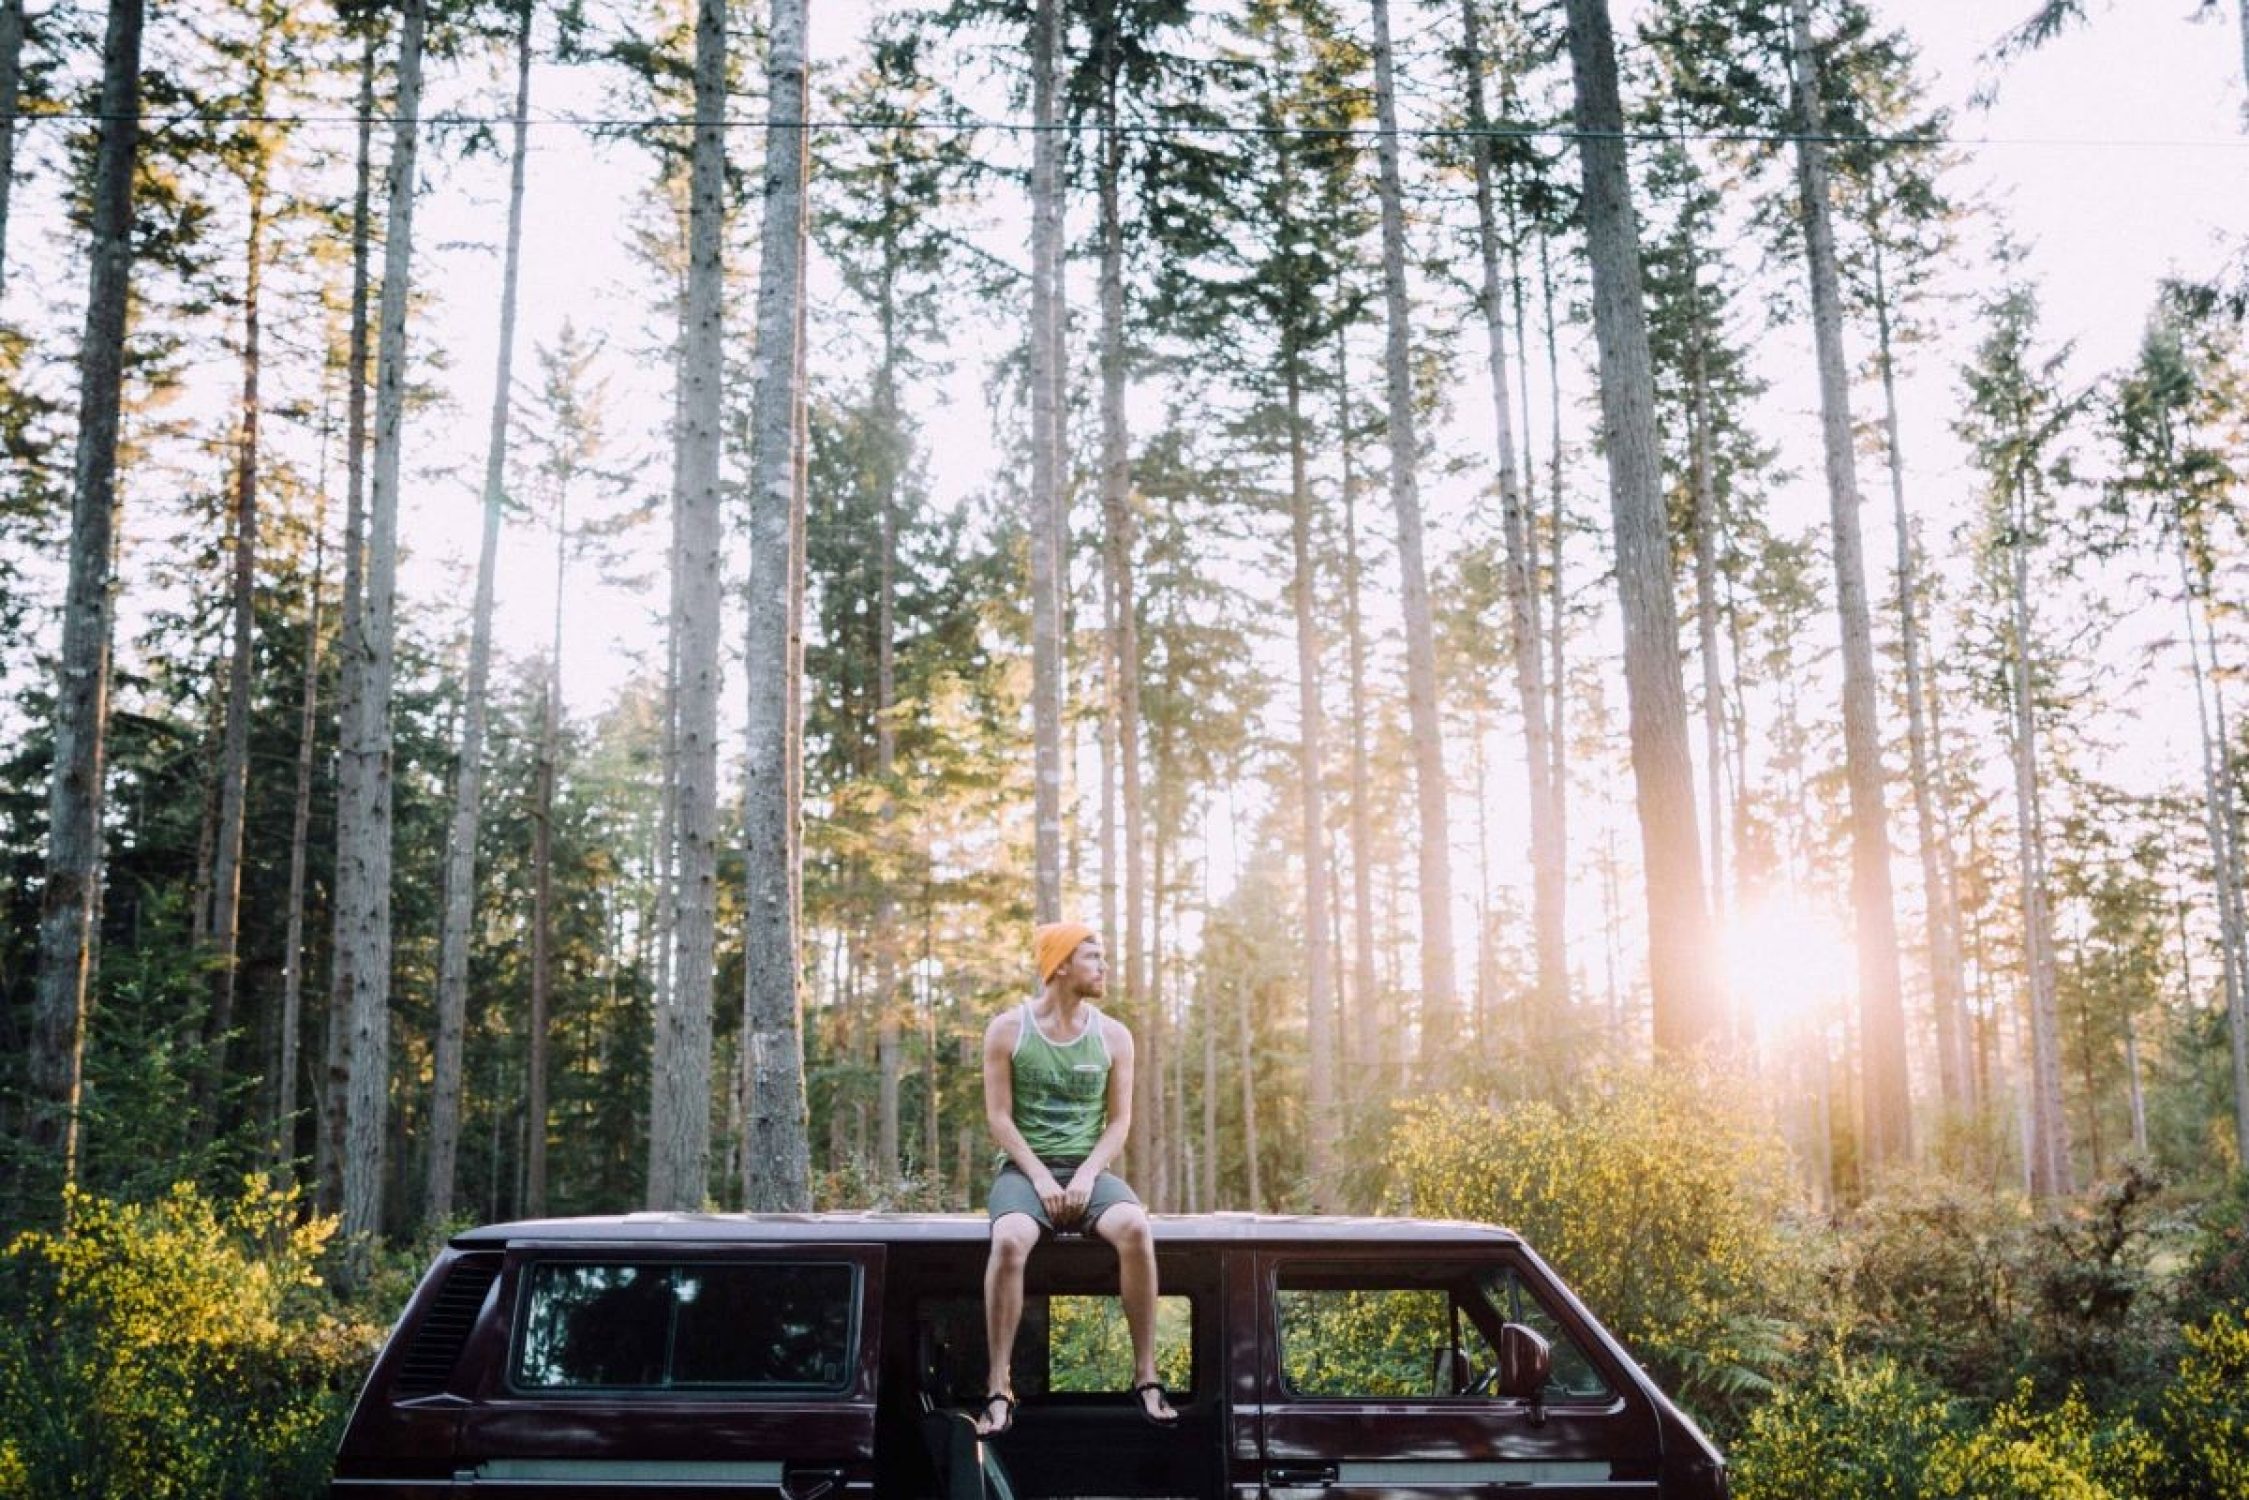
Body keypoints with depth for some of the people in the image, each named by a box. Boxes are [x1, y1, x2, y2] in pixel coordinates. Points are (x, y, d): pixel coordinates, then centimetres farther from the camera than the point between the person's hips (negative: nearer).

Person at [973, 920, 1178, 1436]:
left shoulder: (1113, 1035, 7)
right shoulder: (1007, 1029, 0)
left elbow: (1120, 1120, 5)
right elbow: (999, 1117, -3)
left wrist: (1085, 1176, -11)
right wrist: (1040, 1178, -14)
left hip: (1088, 1170, 2)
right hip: (1024, 1168, -2)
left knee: (1136, 1228, -31)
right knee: (1009, 1241, -36)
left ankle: (1146, 1376, -22)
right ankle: (999, 1389, -27)